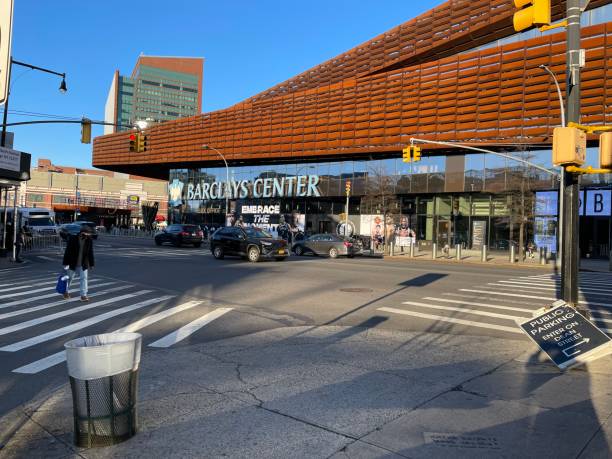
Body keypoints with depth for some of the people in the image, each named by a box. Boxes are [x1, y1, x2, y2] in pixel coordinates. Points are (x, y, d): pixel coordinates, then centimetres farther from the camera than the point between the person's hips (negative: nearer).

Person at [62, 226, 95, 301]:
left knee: (84, 278, -6)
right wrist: (66, 263, -13)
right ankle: (66, 292, 38)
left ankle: (83, 295, -3)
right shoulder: (72, 238, -13)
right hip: (73, 263, -2)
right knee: (69, 278, 15)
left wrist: (91, 264, 7)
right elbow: (67, 251, -12)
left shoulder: (89, 240, -3)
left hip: (83, 264, 2)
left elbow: (90, 253, 5)